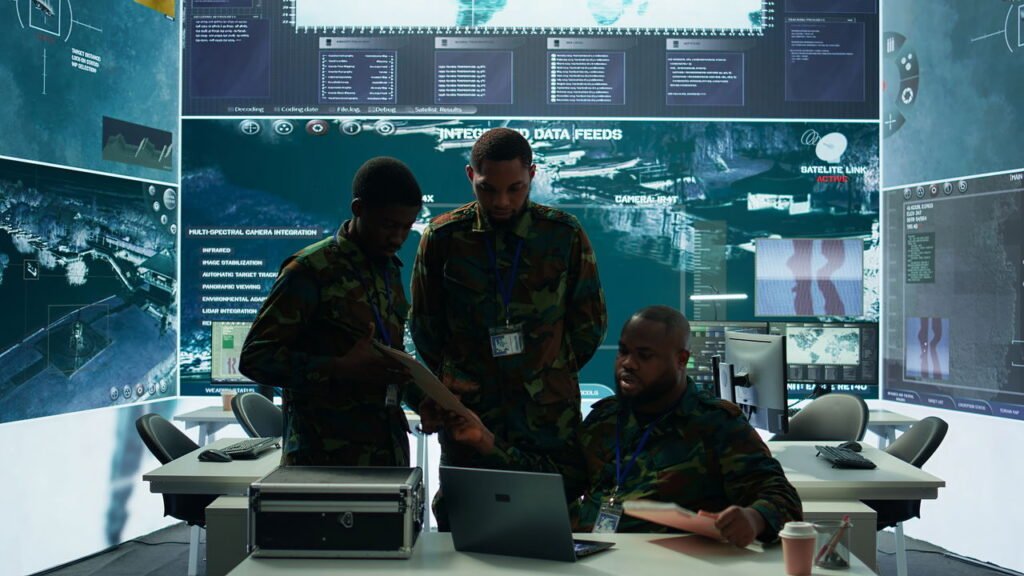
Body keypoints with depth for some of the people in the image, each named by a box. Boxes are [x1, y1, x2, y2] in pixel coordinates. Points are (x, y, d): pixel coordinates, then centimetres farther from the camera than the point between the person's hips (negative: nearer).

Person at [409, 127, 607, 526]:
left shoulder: (565, 235, 1)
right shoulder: (443, 237, 1)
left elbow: (590, 324, 10)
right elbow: (424, 328, 10)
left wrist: (546, 379, 8)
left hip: (551, 422, 0)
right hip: (469, 419, 0)